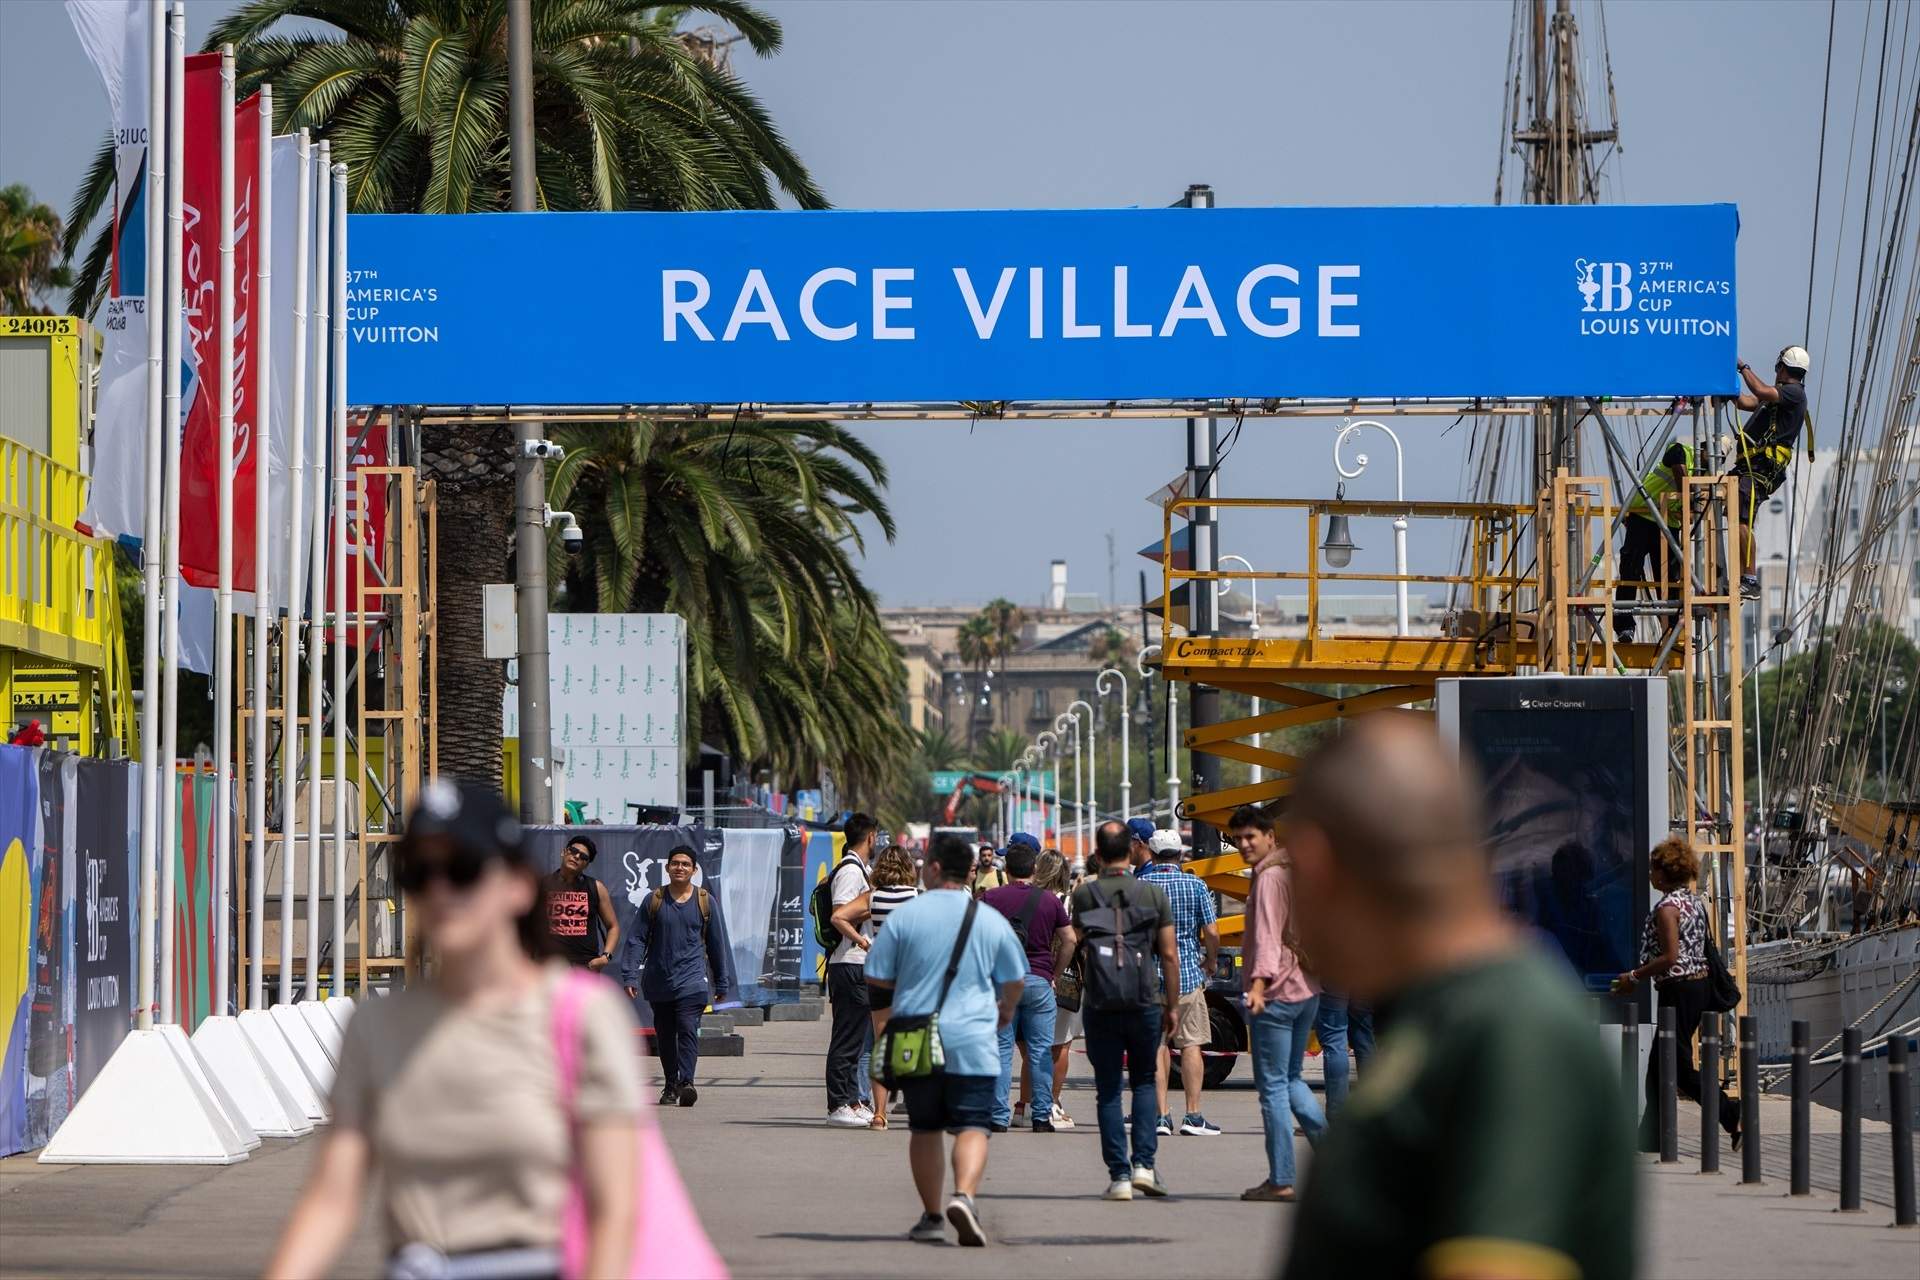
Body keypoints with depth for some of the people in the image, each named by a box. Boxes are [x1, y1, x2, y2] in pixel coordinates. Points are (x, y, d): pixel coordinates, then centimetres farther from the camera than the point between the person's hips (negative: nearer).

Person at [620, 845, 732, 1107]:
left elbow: (718, 945, 12)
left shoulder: (706, 902, 6)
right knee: (664, 1035, 9)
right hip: (658, 982, 2)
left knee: (688, 1030, -17)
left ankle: (686, 1082, -27)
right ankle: (670, 1086, 21)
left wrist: (722, 983, 13)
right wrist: (630, 976, -5)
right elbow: (637, 940, 5)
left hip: (692, 980, -2)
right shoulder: (653, 901, 6)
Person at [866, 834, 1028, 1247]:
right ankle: (964, 1195, -28)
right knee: (972, 1126, -3)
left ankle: (931, 1218, 15)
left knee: (925, 1128, 13)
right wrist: (1006, 1011, 37)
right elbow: (1015, 981, 16)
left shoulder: (904, 916, 1)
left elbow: (878, 982, 3)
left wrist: (881, 1033, 15)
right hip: (972, 1043, -1)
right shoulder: (991, 921, 3)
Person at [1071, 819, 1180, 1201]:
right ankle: (1143, 1163, 1)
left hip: (1099, 1007, -1)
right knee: (1144, 1081, 16)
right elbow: (1169, 955, 0)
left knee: (1108, 1090, 7)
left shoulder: (1083, 895, -4)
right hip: (1145, 1002, 1)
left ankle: (1119, 1175, 2)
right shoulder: (1154, 894, -2)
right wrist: (1171, 1006, 8)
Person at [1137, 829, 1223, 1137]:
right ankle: (1193, 1116, 0)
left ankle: (1160, 1115, 2)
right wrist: (1211, 962, 12)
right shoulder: (1195, 886, -3)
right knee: (1191, 1044, 4)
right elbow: (1211, 932, -6)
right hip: (1188, 974, -1)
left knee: (1156, 1046, 6)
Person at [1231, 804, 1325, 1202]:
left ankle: (1281, 1181, -3)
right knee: (1291, 1079, 20)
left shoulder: (1269, 878, -14)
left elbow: (1267, 936, -27)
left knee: (1272, 1086, -4)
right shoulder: (1295, 874, 15)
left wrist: (1259, 983, -37)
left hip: (1276, 993, -9)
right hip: (1306, 990, 9)